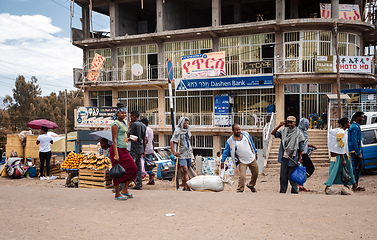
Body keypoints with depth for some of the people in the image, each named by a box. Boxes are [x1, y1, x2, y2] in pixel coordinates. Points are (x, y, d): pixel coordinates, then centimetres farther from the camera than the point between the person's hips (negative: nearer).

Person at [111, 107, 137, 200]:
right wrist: (116, 154, -24)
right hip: (117, 149, -9)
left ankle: (125, 190, 15)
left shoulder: (123, 124, 16)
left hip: (124, 150, 9)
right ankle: (117, 194, 7)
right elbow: (114, 140, -18)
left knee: (133, 168, 5)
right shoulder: (116, 124, -12)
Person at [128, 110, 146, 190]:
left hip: (134, 149, -8)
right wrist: (144, 150, 20)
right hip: (140, 149, 8)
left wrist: (129, 126, 3)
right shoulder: (143, 125, 14)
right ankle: (139, 185, 9)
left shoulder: (134, 124, -10)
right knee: (138, 168, 9)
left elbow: (128, 135, -9)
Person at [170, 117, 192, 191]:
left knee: (186, 171, 10)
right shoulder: (177, 131, -7)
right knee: (185, 171, -17)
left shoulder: (187, 131, 15)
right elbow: (171, 142, -13)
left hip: (188, 154, 7)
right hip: (181, 154, -7)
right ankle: (188, 187, -22)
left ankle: (184, 187, 20)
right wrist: (174, 152, -21)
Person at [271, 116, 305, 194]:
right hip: (284, 158, 3)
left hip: (293, 158, -3)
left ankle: (294, 191, 17)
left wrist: (300, 158, 1)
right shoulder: (283, 130, 5)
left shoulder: (298, 133, -2)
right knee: (283, 176, 9)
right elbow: (273, 133, -2)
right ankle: (282, 191, 20)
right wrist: (279, 125, -11)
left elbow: (300, 148, 2)